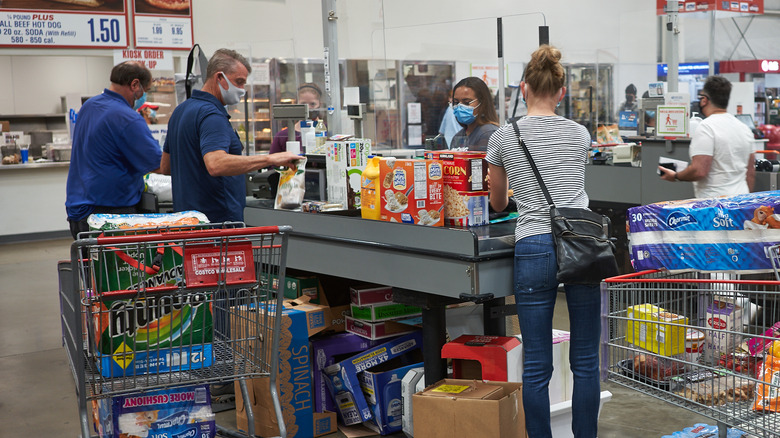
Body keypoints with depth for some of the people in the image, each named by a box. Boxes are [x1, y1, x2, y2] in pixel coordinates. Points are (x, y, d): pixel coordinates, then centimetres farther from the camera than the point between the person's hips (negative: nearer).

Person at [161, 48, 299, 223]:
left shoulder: (181, 110, 16)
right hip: (218, 218, -10)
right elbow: (216, 164, -34)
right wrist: (270, 159, -32)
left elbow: (165, 166, 23)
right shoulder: (211, 114, -17)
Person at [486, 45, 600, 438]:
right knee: (586, 361, 10)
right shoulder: (580, 134, 9)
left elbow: (498, 204, 20)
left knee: (537, 365, 5)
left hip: (534, 249, -2)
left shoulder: (503, 138, 4)